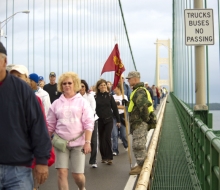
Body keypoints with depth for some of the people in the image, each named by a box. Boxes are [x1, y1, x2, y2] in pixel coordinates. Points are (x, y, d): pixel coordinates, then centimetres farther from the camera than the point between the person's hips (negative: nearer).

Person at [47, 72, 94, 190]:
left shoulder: (82, 102, 2)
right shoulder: (56, 103, 8)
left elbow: (89, 123, -4)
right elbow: (50, 124, 12)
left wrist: (87, 142, -12)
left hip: (78, 143, -2)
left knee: (78, 175, 0)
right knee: (62, 172, -5)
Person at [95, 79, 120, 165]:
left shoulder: (109, 96, 1)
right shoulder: (95, 97, 1)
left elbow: (115, 108, 3)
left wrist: (118, 120, 3)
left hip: (108, 120, -1)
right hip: (99, 121, 1)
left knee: (107, 138, -10)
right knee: (101, 139, 8)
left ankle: (109, 157, -5)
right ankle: (104, 157, 20)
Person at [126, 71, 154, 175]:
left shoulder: (139, 91, -18)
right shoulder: (139, 90, 17)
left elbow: (143, 105, -30)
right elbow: (144, 104, 26)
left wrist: (146, 118, -21)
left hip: (140, 123, -11)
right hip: (138, 122, 11)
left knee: (138, 145, -5)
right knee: (140, 145, 16)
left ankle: (141, 166, 2)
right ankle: (141, 165, 25)